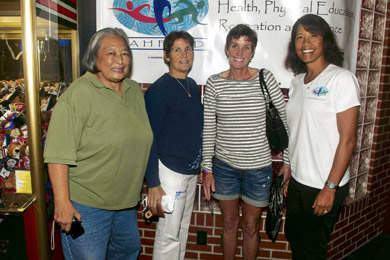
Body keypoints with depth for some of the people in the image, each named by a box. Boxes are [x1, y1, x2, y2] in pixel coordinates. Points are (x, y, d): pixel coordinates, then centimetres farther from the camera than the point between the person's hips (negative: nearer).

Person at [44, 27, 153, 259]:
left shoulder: (135, 91, 4)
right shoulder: (78, 94, -18)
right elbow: (58, 155, -21)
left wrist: (151, 185, 16)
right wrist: (62, 202, -22)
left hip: (126, 201, 7)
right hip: (85, 206, -7)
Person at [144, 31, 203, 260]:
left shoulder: (192, 86, 9)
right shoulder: (159, 90, -13)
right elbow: (150, 138, -14)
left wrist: (200, 164, 16)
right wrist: (153, 183, -16)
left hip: (191, 170, 7)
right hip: (170, 171, -7)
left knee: (183, 228, 19)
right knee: (168, 234, 2)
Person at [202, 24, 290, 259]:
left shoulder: (265, 79, -8)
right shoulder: (214, 83, -5)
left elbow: (284, 121, -3)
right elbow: (208, 128, -3)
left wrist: (287, 161, -3)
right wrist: (207, 168, -3)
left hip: (258, 166, -1)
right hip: (224, 165, 1)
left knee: (251, 226, 15)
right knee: (229, 223, 19)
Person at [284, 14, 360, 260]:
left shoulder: (341, 78, -12)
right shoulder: (298, 81, 8)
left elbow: (347, 139, -15)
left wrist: (330, 187, -17)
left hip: (325, 186, -6)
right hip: (297, 182, 6)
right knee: (294, 239, 21)